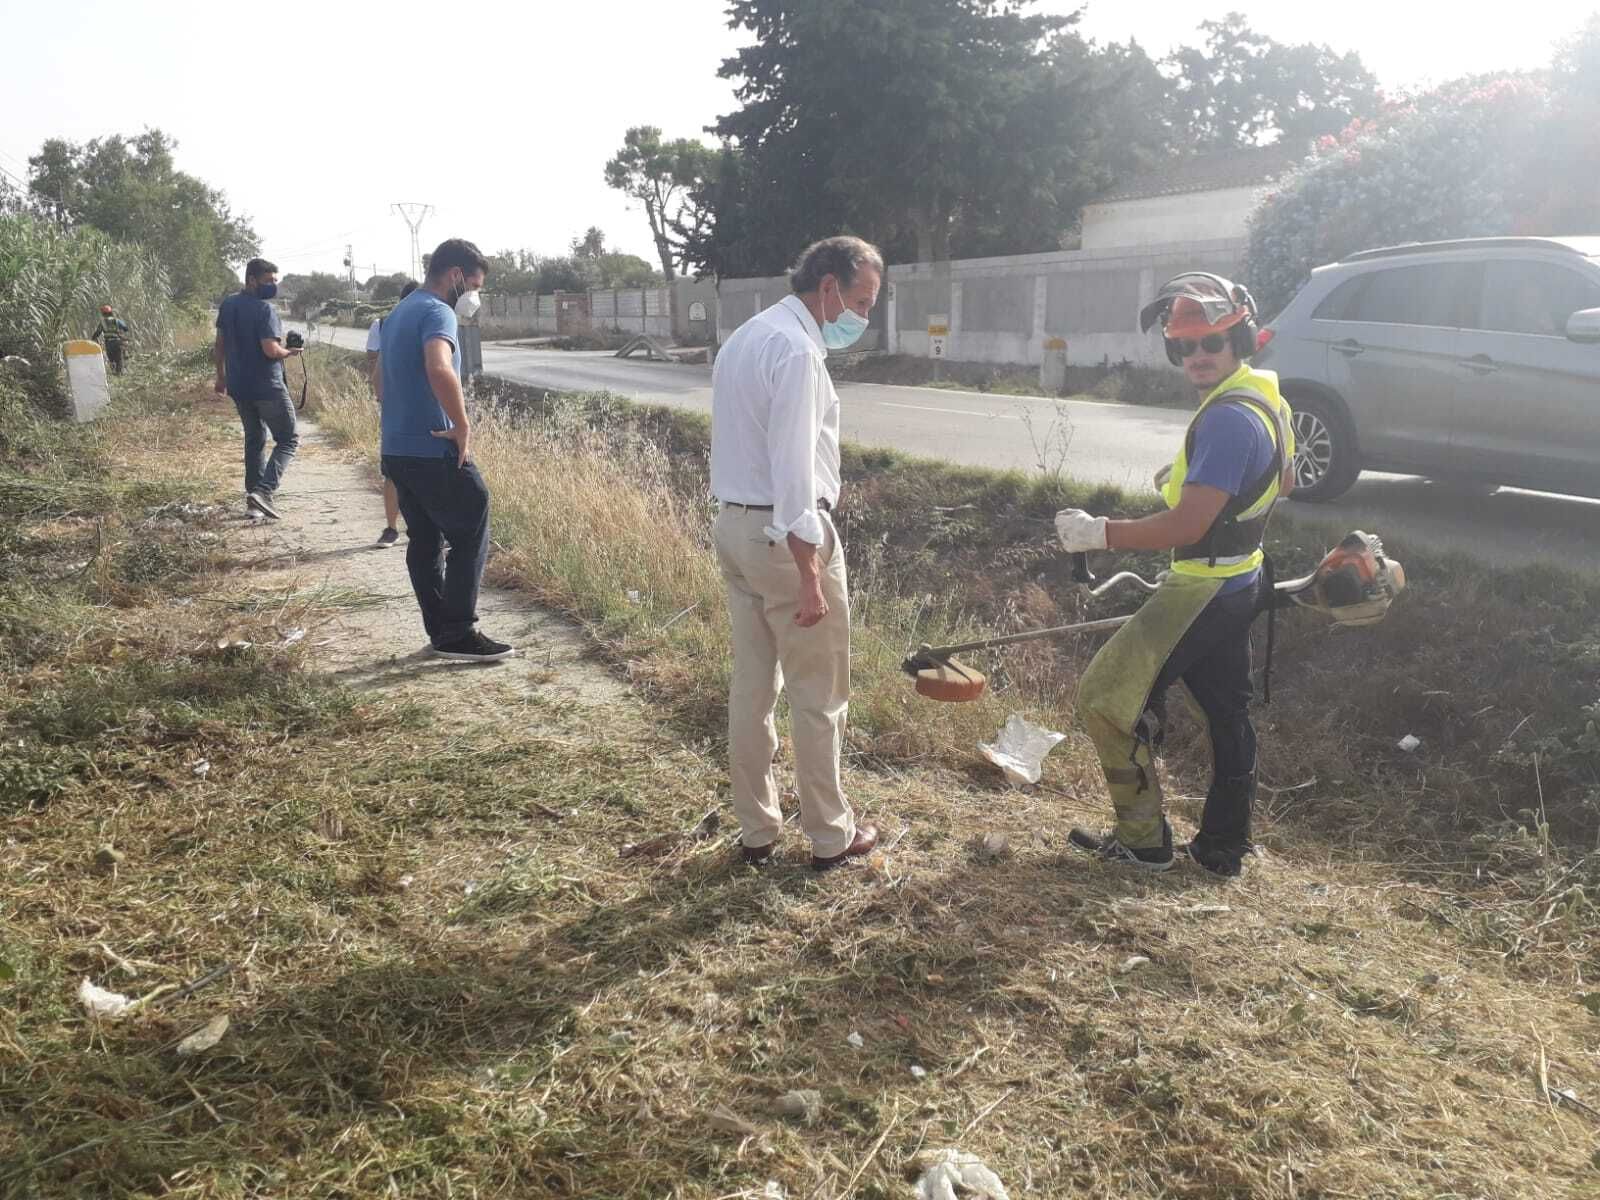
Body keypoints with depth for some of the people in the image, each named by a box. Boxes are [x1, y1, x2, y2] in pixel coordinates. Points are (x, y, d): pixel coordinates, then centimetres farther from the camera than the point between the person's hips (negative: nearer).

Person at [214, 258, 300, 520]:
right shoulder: (264, 308, -16)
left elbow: (220, 344, 15)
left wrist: (221, 375, 24)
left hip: (238, 386, 8)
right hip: (267, 387, -8)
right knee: (288, 439, 3)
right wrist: (290, 352, -5)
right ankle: (264, 491, -13)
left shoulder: (228, 305, 8)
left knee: (254, 439, 19)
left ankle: (252, 500, 19)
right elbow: (271, 350, -25)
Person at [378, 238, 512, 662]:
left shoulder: (397, 314, 18)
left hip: (397, 449, 10)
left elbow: (383, 378, 28)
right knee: (470, 537, -2)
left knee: (425, 541, 13)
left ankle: (440, 631, 19)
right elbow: (439, 369, -34)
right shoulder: (437, 313, -13)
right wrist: (462, 426, -22)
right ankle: (459, 634, 0)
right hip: (433, 453, -10)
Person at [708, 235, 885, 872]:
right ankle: (830, 836, 16)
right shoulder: (797, 349, -16)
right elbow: (794, 468, -22)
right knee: (818, 694, 4)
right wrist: (809, 573, -23)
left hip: (734, 525, 9)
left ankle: (756, 831, 23)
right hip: (782, 533, -9)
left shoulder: (746, 336, 15)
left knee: (751, 685, 13)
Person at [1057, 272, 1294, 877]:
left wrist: (1100, 533, -22)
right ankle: (1223, 845, 28)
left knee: (1107, 697, -2)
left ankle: (1143, 840, 8)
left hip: (1201, 589, -10)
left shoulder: (1228, 418, -24)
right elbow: (1282, 482, 23)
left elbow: (1187, 525, -28)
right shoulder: (1266, 397, 8)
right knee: (1226, 712, 16)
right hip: (1239, 583, 10)